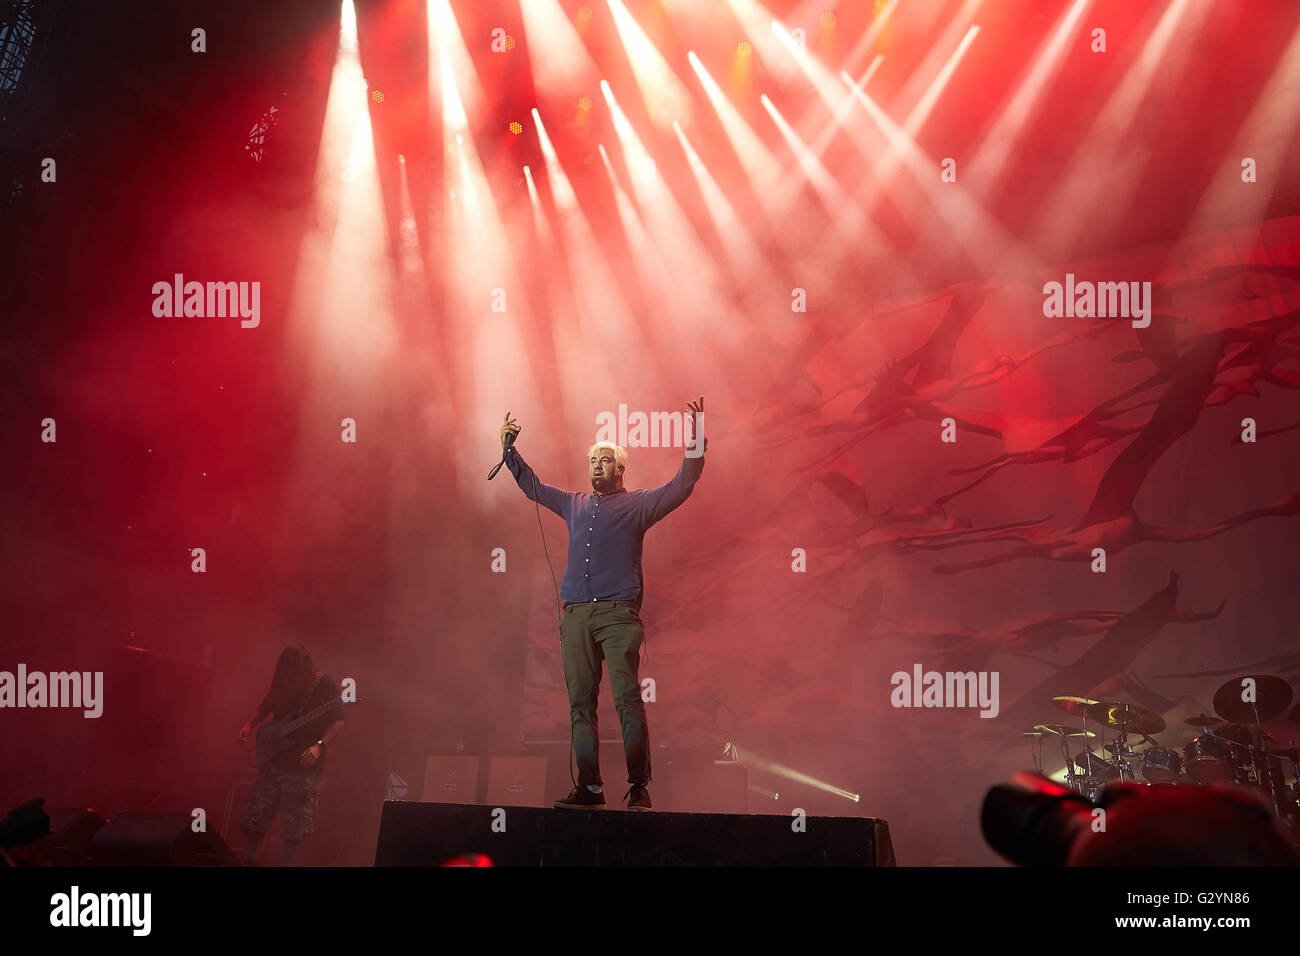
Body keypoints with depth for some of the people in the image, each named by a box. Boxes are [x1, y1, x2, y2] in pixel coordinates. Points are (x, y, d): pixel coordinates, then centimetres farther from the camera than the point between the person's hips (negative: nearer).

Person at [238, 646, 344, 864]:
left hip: (306, 764, -3)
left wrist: (320, 746, -20)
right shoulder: (281, 683, 2)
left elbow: (337, 722, -7)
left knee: (296, 824, 0)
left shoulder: (325, 686, -9)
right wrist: (249, 727, 0)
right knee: (255, 816, 3)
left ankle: (287, 862, 16)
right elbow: (264, 709, 18)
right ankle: (249, 860, 20)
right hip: (275, 760, 4)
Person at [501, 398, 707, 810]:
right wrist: (509, 449, 26)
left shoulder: (638, 504, 9)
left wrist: (695, 443, -12)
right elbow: (531, 485, 32)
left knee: (627, 699, -13)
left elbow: (682, 485, -1)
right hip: (575, 614, 5)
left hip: (618, 613, -5)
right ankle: (590, 787, 7)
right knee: (580, 703, 3)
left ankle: (638, 786, -10)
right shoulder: (574, 504, 22)